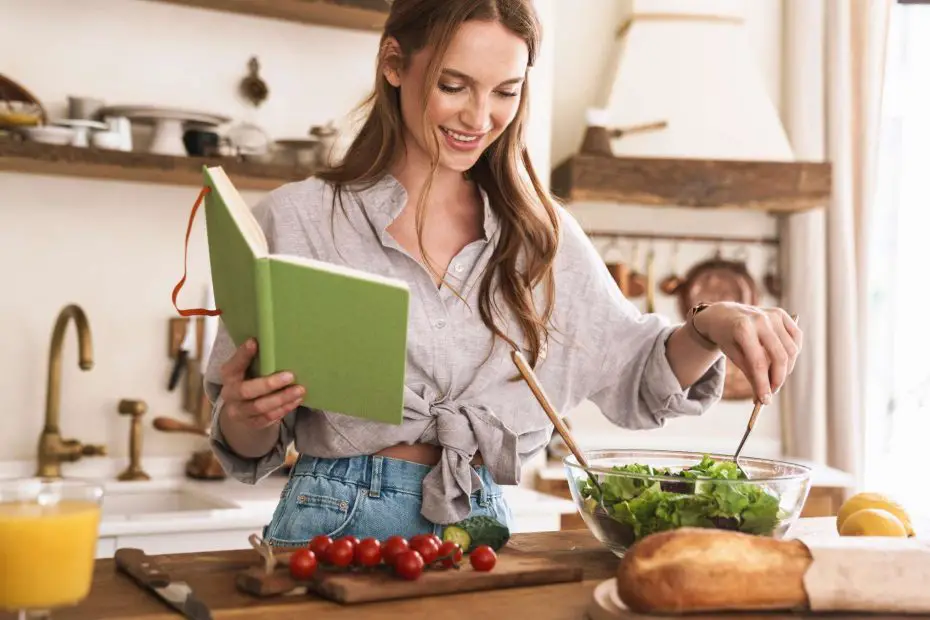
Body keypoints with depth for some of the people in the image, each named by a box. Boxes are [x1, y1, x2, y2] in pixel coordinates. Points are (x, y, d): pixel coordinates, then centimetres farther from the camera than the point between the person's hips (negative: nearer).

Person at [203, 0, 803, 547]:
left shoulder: (540, 231, 10)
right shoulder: (297, 220, 1)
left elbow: (632, 378, 13)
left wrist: (709, 327, -6)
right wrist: (245, 417, -17)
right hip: (337, 526, -1)